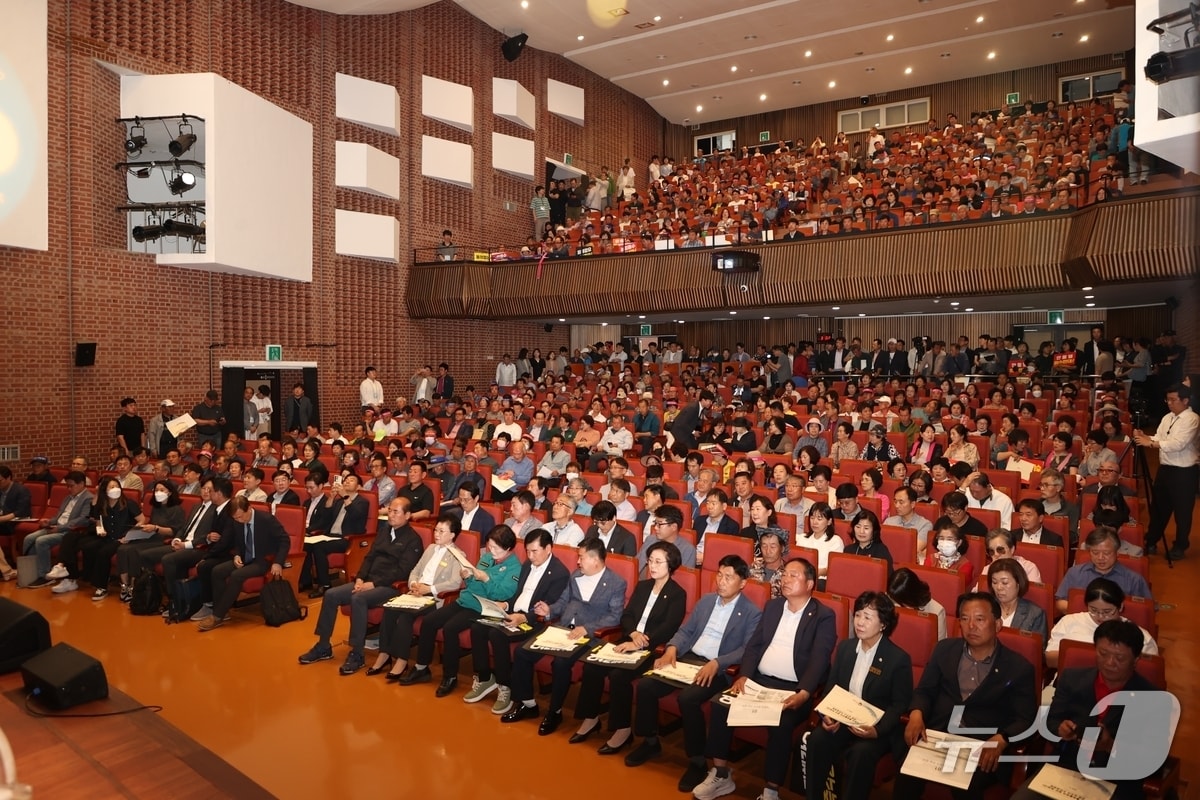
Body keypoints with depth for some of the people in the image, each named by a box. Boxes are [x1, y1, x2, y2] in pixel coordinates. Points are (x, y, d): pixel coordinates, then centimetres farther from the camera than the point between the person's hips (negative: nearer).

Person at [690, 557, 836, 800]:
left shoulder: (824, 616, -3)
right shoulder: (773, 606, 14)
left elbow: (819, 661, -14)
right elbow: (754, 645, 11)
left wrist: (803, 694, -29)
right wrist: (744, 675, -7)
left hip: (793, 689, -5)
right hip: (759, 679, 5)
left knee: (781, 723, -33)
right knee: (719, 704, -15)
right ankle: (721, 775, 0)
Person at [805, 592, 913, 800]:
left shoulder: (899, 659, -10)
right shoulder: (844, 647, 5)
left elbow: (901, 704, -8)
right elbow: (832, 687, 9)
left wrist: (878, 730, -23)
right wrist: (827, 715, -10)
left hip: (876, 726, -4)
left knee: (861, 752, -34)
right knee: (817, 739, -25)